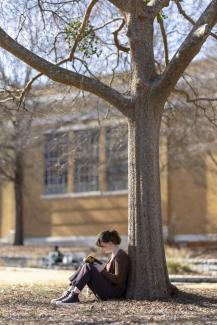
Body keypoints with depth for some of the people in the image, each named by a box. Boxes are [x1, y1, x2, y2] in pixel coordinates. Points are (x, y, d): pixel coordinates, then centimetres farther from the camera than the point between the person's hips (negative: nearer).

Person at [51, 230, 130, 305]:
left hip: (115, 293, -10)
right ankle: (68, 293, -6)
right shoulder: (114, 254, 15)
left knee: (88, 268, -19)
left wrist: (101, 271, -18)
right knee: (86, 265, 6)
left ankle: (73, 296, -23)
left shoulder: (120, 256, -14)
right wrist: (93, 261, 10)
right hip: (109, 289, 10)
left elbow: (118, 280, -21)